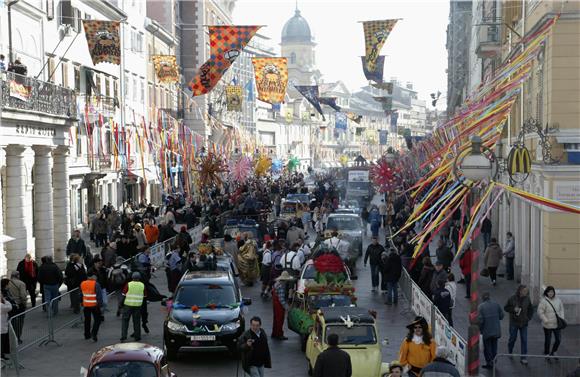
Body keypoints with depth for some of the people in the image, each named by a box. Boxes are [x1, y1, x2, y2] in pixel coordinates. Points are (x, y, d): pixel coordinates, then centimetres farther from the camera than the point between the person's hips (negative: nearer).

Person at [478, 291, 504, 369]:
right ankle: (493, 362, 28)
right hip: (496, 330, 4)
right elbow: (501, 316, 1)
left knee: (487, 347, 11)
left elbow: (480, 320, -18)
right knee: (494, 346, 18)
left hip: (487, 331, -4)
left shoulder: (481, 306, -15)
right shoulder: (496, 304, -4)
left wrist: (480, 329, -2)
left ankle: (489, 363, 15)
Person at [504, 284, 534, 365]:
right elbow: (506, 308, -3)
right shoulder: (512, 299, -10)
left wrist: (528, 317, 1)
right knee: (513, 338, 10)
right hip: (514, 323, -2)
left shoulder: (527, 299, -1)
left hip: (523, 323, 2)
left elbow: (531, 309, 12)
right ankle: (509, 352, 36)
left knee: (524, 340, 0)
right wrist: (513, 309, -19)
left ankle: (523, 358, 5)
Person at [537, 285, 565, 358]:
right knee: (548, 340, 6)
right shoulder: (543, 301, -13)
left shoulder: (558, 300, 2)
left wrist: (562, 318, 3)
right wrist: (545, 320, -18)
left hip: (557, 324, 5)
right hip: (548, 325, -5)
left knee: (558, 339, 9)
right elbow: (540, 312, -13)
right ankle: (546, 353, 25)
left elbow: (561, 309, 14)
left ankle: (553, 352, 31)